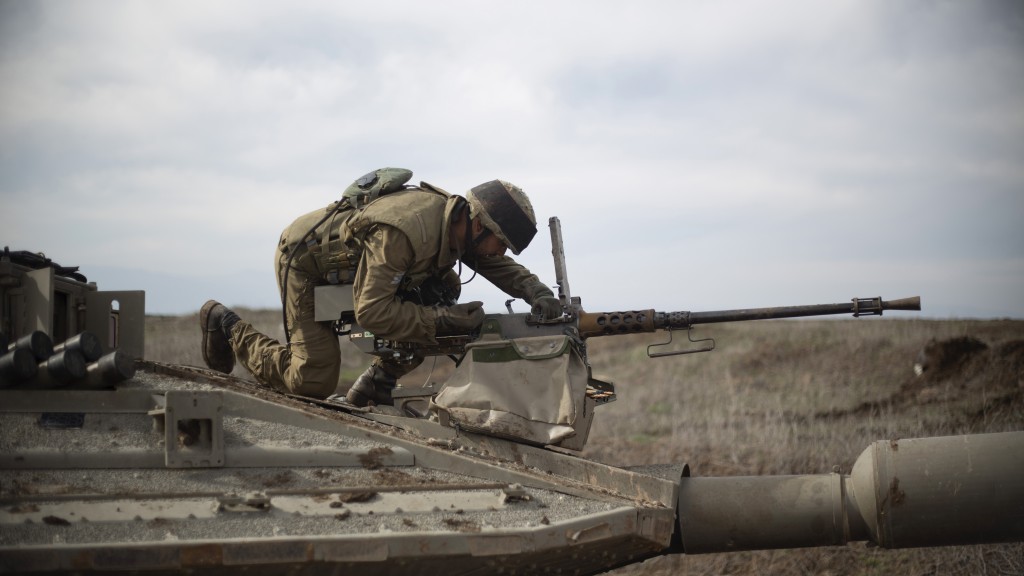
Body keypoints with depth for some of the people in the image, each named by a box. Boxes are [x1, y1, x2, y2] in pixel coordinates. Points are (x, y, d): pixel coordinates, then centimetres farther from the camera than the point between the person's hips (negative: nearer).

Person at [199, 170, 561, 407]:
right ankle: (226, 324, 8)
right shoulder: (404, 232, -39)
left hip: (350, 261, 9)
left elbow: (500, 267, 2)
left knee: (442, 291, -5)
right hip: (307, 260, -9)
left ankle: (376, 384, 3)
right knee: (313, 383, -12)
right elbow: (371, 311, -38)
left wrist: (537, 291, -19)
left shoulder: (458, 219, -12)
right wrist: (443, 321, -40)